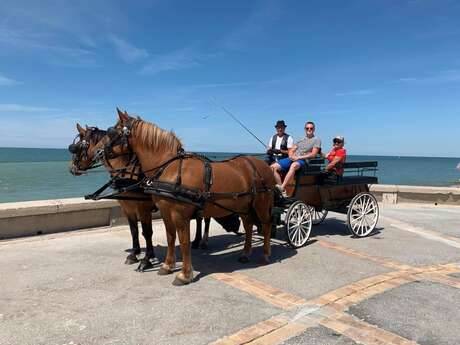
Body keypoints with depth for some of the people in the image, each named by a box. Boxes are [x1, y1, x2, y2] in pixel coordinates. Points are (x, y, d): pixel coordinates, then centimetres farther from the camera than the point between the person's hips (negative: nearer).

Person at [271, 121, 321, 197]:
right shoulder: (301, 139, 26)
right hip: (292, 159, 6)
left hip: (303, 160, -6)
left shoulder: (317, 140, 9)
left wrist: (299, 157, -11)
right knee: (273, 167, -15)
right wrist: (291, 155, -2)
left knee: (293, 165, -43)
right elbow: (291, 150, 23)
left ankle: (282, 188, -48)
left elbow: (313, 154, -3)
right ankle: (282, 191, -20)